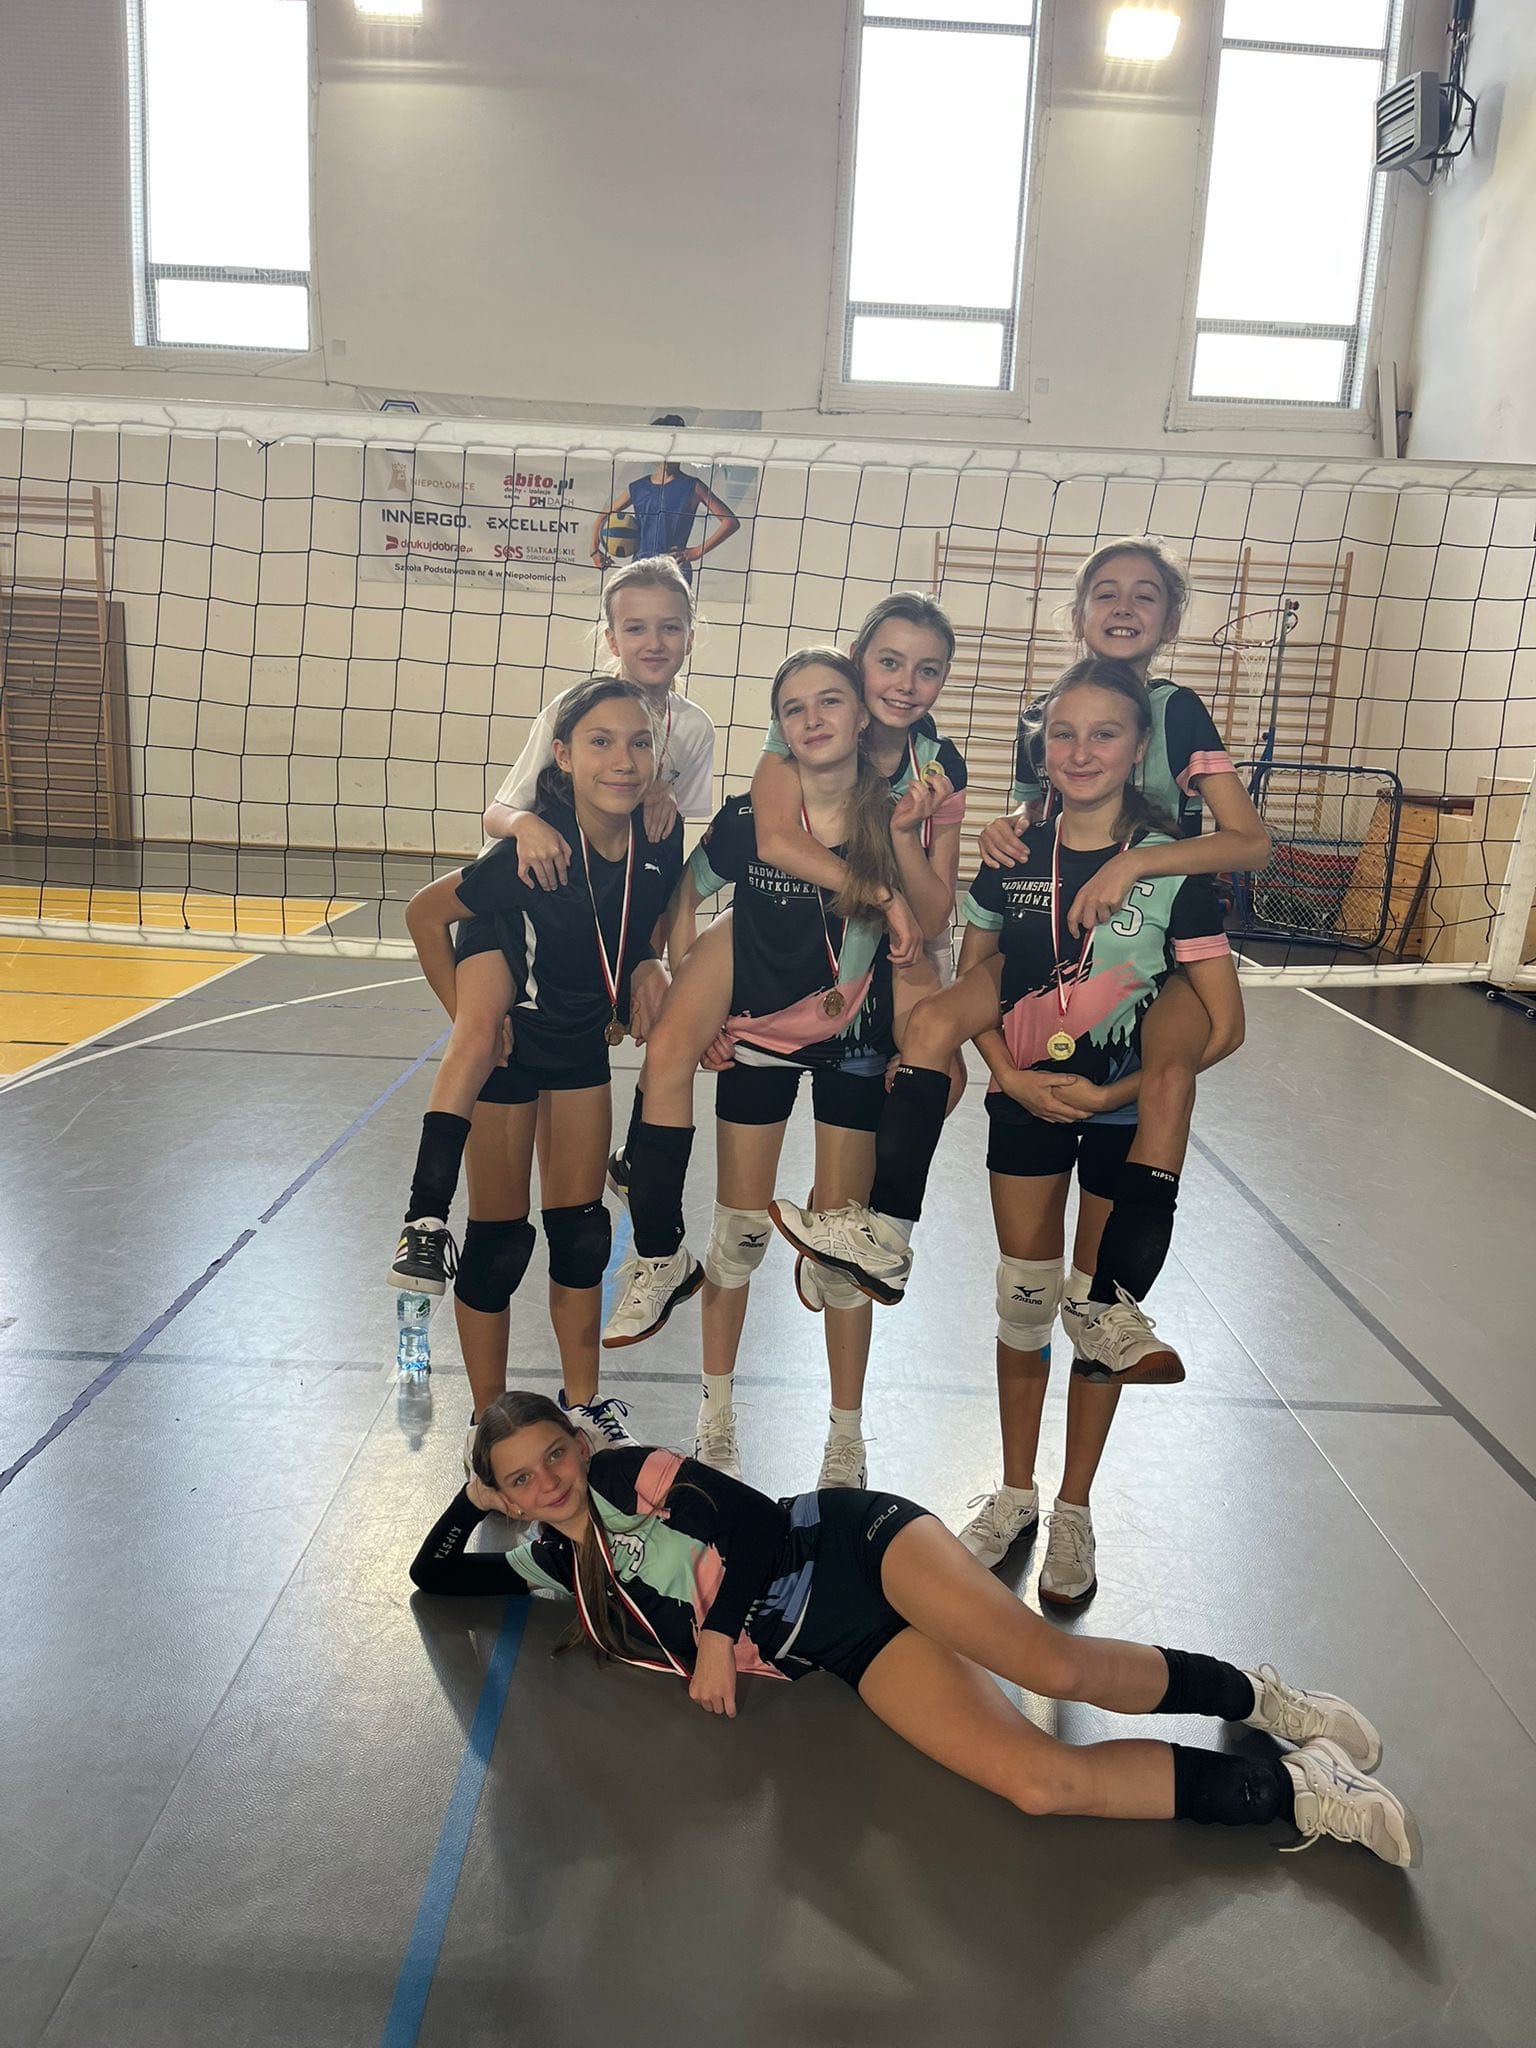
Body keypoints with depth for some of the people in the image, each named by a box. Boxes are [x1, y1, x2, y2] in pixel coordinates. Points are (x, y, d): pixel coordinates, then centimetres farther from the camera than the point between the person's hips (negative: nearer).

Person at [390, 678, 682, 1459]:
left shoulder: (660, 837, -17)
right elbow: (423, 913, -18)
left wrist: (647, 965, -9)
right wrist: (466, 1016, -16)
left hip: (582, 1035, 5)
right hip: (508, 1037, -5)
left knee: (581, 1229, 13)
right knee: (499, 1239, 3)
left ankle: (583, 1403, 30)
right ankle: (490, 1425, 22)